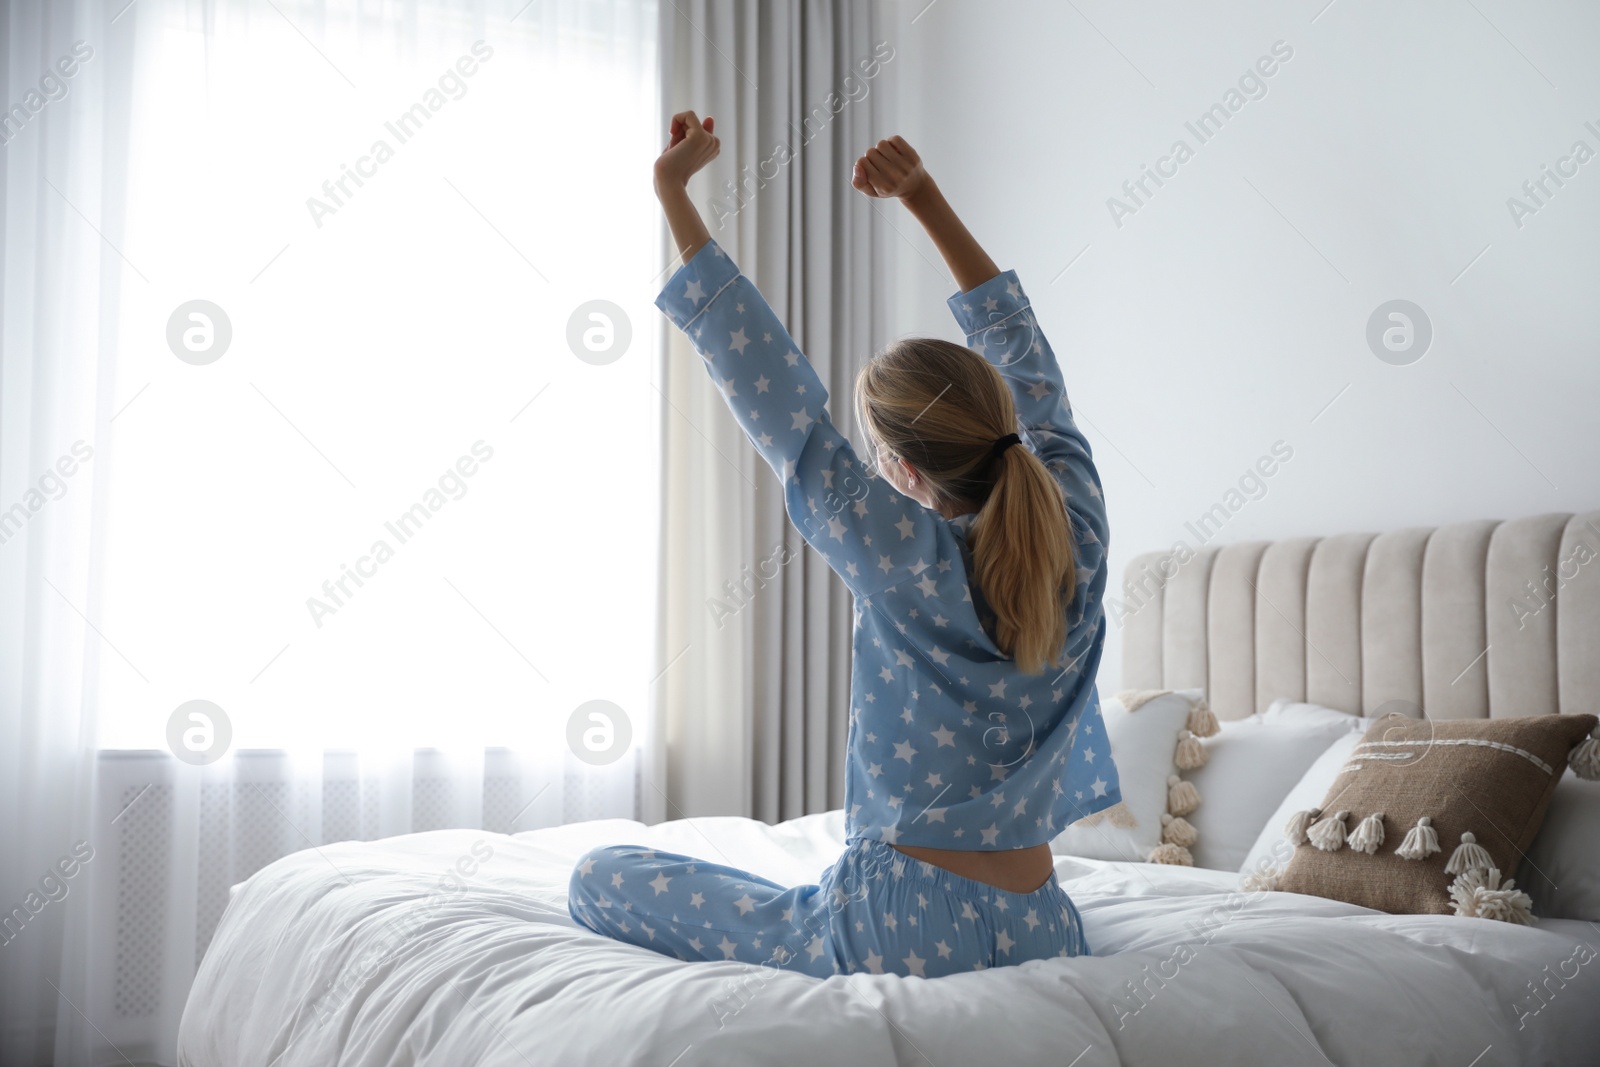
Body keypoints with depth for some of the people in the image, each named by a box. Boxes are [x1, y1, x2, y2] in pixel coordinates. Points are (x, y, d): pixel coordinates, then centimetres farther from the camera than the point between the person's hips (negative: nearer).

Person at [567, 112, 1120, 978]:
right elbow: (1025, 362, 10)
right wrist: (925, 200, 12)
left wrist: (674, 194, -7)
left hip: (910, 936, -7)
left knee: (598, 879, 7)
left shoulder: (904, 555, -19)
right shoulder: (1074, 532, -4)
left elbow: (767, 385, -13)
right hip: (1042, 937, 7)